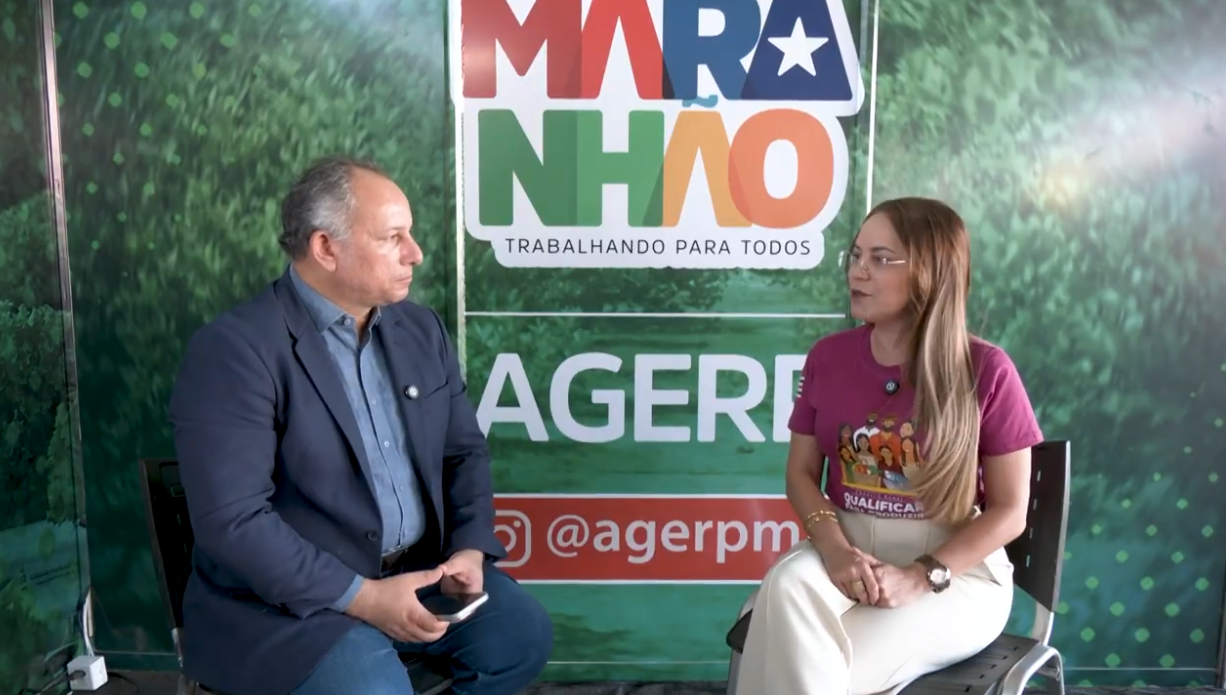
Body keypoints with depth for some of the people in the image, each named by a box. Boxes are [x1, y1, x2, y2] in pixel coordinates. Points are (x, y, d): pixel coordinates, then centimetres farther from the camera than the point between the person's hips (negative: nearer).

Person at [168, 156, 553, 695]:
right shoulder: (234, 350, -16)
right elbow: (232, 521, -21)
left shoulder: (420, 329, 5)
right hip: (289, 597, -6)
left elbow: (464, 453, 10)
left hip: (420, 569, 6)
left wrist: (470, 549, -7)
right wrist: (361, 597, -23)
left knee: (523, 633, -7)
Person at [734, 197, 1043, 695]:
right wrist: (833, 547, -14)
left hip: (956, 567, -3)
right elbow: (801, 472, 6)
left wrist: (922, 577, -18)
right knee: (787, 588, -32)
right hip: (848, 549, 3)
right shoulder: (828, 356, 3)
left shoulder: (986, 371, -8)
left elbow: (1009, 512, -5)